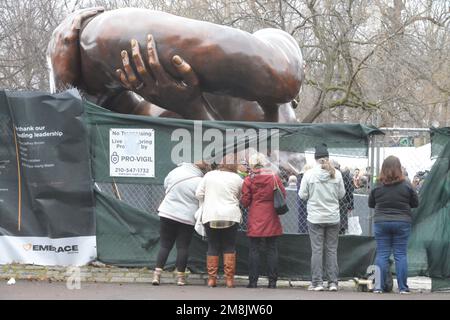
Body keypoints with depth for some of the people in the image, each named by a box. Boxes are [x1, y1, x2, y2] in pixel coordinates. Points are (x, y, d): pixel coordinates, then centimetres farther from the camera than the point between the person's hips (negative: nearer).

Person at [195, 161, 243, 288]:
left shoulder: (209, 175, 6)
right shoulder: (237, 179, 1)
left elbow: (198, 194, 6)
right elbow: (240, 198, 9)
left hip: (210, 216, 1)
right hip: (231, 216, -1)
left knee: (213, 247, 8)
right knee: (229, 247, 6)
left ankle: (211, 278, 6)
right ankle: (229, 278, 2)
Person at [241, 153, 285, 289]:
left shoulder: (248, 180, -5)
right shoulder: (274, 178, -2)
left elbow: (245, 202, -3)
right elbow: (283, 195, 4)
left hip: (255, 221, -1)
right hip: (271, 219, 1)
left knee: (254, 250, 4)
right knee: (272, 249, 6)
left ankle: (253, 281, 1)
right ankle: (272, 281, 5)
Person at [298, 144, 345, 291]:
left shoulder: (309, 174, -8)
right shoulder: (336, 174, -3)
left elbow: (302, 195, -4)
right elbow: (342, 194, 4)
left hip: (315, 218, -2)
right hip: (333, 218, 2)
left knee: (317, 250, 3)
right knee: (332, 250, 8)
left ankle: (317, 282, 2)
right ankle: (333, 282, 7)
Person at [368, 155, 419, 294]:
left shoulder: (377, 186, -6)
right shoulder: (406, 185, -8)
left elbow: (371, 204, 5)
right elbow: (416, 203, 2)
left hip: (381, 222, 1)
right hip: (402, 223, -1)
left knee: (382, 255, 6)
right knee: (401, 255, 5)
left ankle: (378, 287, 4)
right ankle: (403, 287, 5)